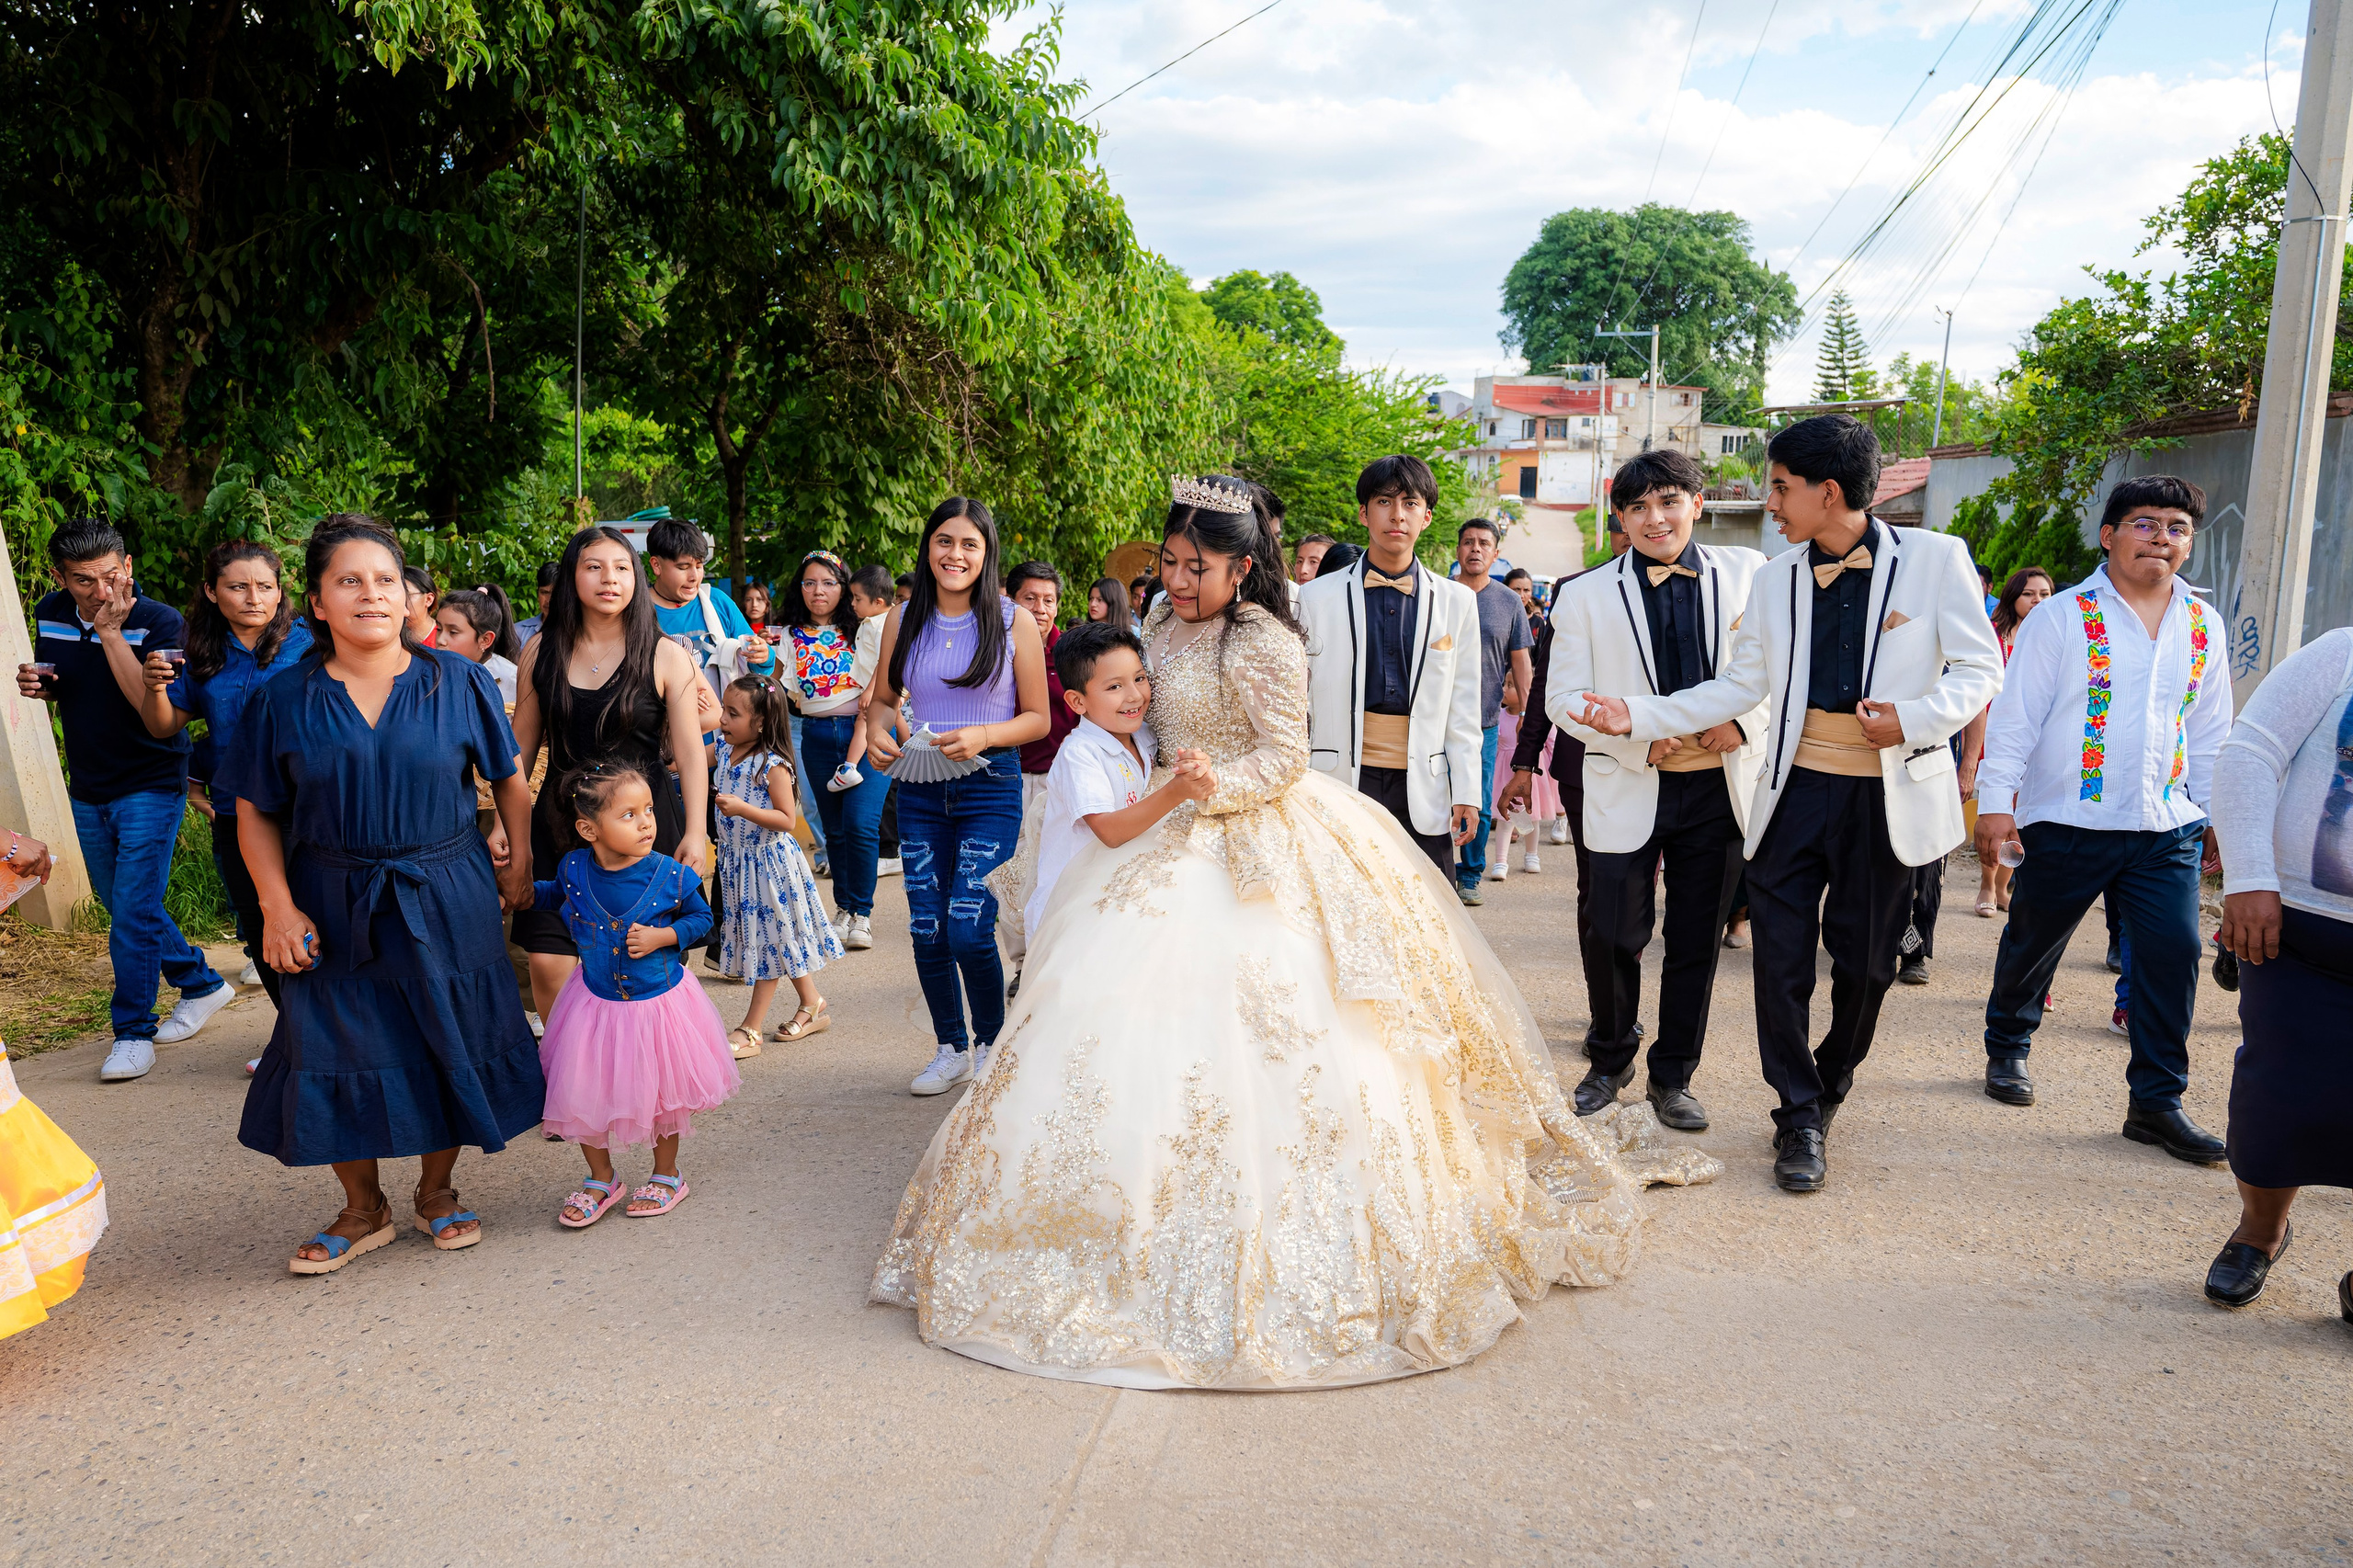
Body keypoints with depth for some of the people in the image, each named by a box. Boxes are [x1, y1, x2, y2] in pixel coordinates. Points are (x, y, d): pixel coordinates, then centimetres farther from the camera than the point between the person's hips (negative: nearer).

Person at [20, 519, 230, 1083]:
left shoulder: (160, 622, -17)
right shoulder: (50, 615, 1)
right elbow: (57, 688, 18)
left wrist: (111, 631, -30)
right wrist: (37, 684, -7)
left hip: (151, 787, -7)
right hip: (88, 790, 7)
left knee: (133, 911, -7)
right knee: (123, 908, 16)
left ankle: (133, 1032, 6)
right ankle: (202, 984, 34)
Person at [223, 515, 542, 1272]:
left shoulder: (458, 682, -5)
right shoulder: (284, 698, -3)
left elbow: (509, 780, 6)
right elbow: (257, 813, 1)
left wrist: (518, 863, 5)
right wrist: (277, 907, -7)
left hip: (446, 902, 0)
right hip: (334, 907, 1)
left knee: (448, 1042, 8)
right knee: (339, 1046, 7)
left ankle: (437, 1193, 31)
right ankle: (363, 1210, 27)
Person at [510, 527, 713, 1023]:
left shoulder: (666, 656, -2)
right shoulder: (542, 651, 5)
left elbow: (690, 751, -3)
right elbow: (522, 745, 11)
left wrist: (696, 832, -9)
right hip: (559, 823, 2)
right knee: (548, 964, -3)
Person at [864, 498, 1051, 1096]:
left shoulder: (1015, 621, -3)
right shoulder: (904, 619, 6)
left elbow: (1037, 717, -1)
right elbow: (882, 698, 16)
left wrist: (984, 737, -18)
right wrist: (878, 731, -6)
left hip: (990, 784, -3)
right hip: (919, 789, 4)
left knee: (969, 929, -11)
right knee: (927, 931, 6)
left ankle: (993, 1042, 16)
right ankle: (952, 1047, 28)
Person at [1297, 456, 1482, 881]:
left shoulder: (1456, 601, 9)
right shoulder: (1317, 597, 5)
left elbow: (1463, 709, 9)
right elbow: (1296, 705, 7)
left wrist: (1467, 793, 3)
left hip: (1423, 793, 1)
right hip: (1342, 781, -1)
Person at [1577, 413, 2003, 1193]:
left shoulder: (1934, 558, -4)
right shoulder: (1776, 577, 7)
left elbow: (1979, 670, -1)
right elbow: (1738, 687, 8)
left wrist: (1917, 718, -20)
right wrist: (1639, 715, -1)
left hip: (1888, 797, -2)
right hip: (1795, 790, 2)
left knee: (1864, 964, 9)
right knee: (1781, 959, 0)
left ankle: (1830, 1085, 36)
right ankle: (1800, 1119, 16)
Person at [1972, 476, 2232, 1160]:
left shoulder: (2203, 627, 9)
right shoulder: (2061, 618, -5)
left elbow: (2210, 730, 16)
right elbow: (2015, 715, -7)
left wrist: (2217, 812, 15)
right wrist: (1995, 801, -12)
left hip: (2168, 827, 4)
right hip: (2068, 822, -3)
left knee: (2174, 953, -2)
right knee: (2033, 945, 10)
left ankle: (2157, 1102, 9)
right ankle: (2007, 1049, 33)